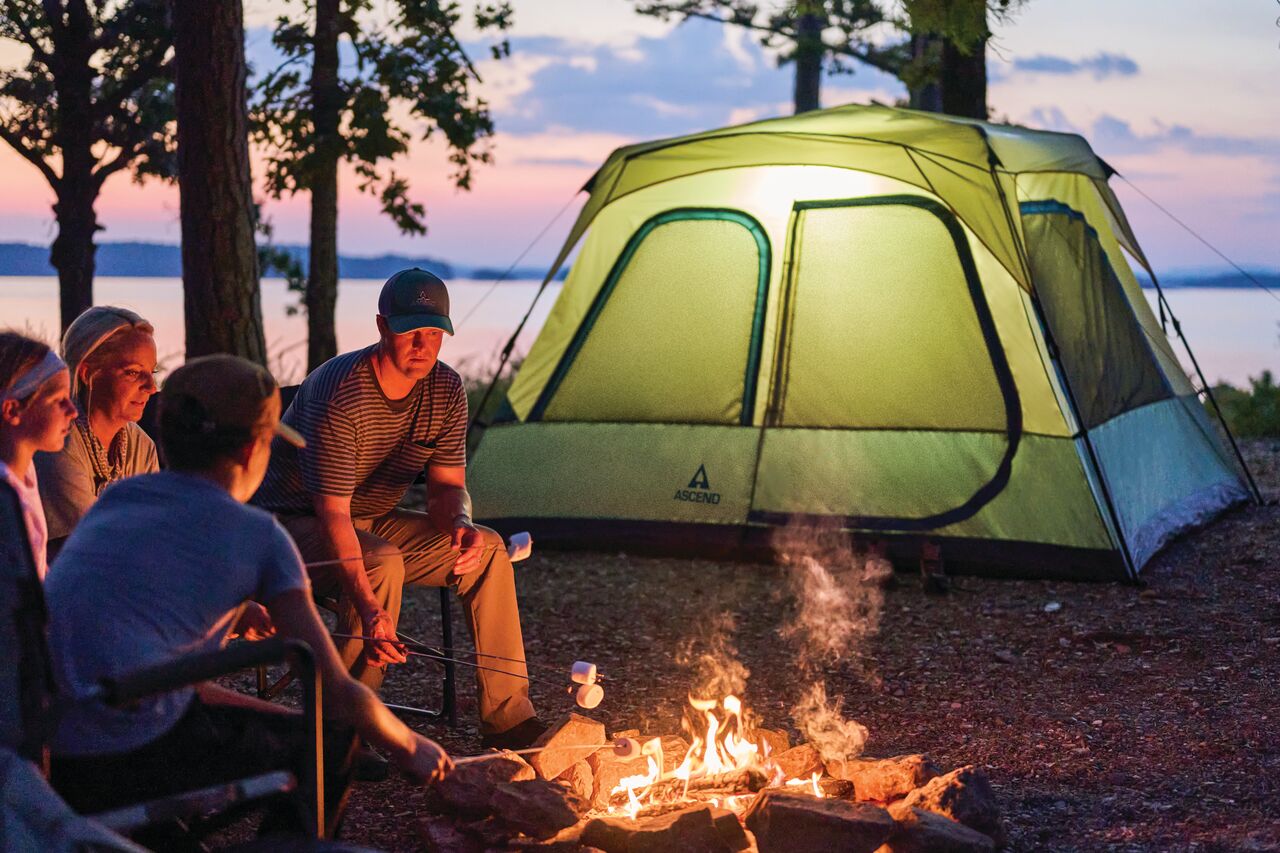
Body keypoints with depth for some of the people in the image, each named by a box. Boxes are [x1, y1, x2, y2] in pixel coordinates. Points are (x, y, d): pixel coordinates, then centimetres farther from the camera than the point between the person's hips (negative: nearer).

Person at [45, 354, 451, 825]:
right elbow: (338, 696, 4)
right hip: (123, 759, -7)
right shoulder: (261, 536, 0)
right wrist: (409, 747, 22)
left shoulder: (117, 497, 15)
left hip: (31, 751, 7)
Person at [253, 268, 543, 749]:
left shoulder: (446, 390, -7)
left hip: (375, 522, 7)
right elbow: (333, 514, -33)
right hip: (296, 525, -7)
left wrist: (461, 524, -28)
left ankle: (508, 719, -7)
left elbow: (446, 486, -2)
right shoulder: (339, 393, -29)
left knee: (487, 549, -12)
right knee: (382, 562, -37)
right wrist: (369, 609, -45)